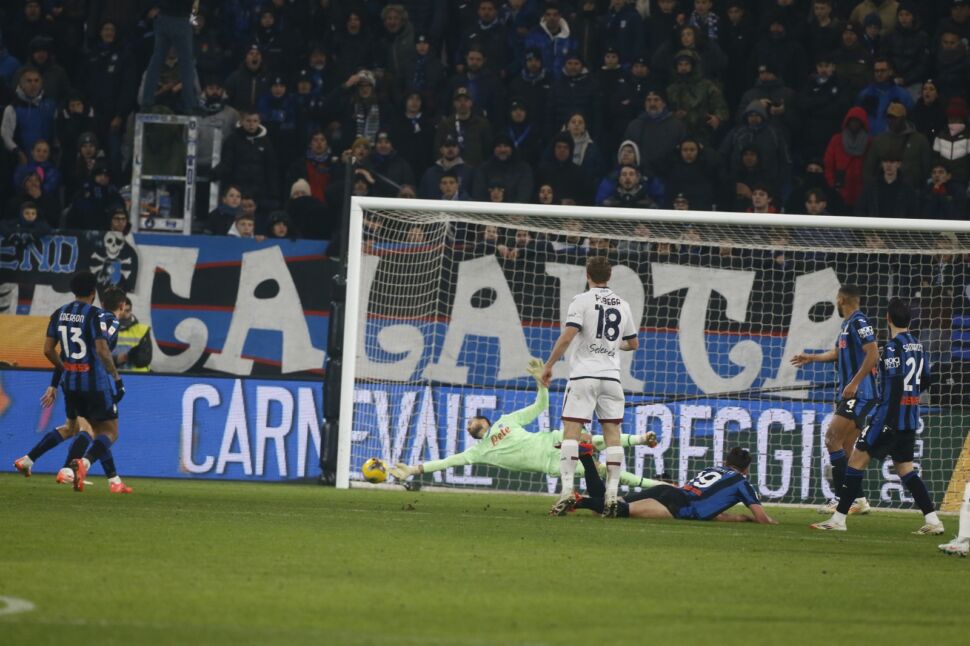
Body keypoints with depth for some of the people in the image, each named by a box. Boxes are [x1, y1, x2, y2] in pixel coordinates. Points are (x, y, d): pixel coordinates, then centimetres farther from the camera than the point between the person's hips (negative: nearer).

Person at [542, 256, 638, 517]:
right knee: (612, 432, 6)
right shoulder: (622, 305, 11)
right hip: (611, 376, 4)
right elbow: (633, 343, 20)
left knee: (571, 430, -6)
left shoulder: (582, 301, -5)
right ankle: (611, 494, 0)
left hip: (584, 375, -4)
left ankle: (567, 490, -17)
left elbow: (567, 336, -15)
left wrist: (549, 365, -7)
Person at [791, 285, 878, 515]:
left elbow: (873, 354, -21)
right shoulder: (847, 324, 18)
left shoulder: (859, 322, -12)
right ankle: (859, 499, 10)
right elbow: (837, 353, 34)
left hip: (859, 393, -10)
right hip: (849, 395, 10)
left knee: (833, 440, -13)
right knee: (845, 449, 8)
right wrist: (810, 358, 45)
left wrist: (854, 383, -24)